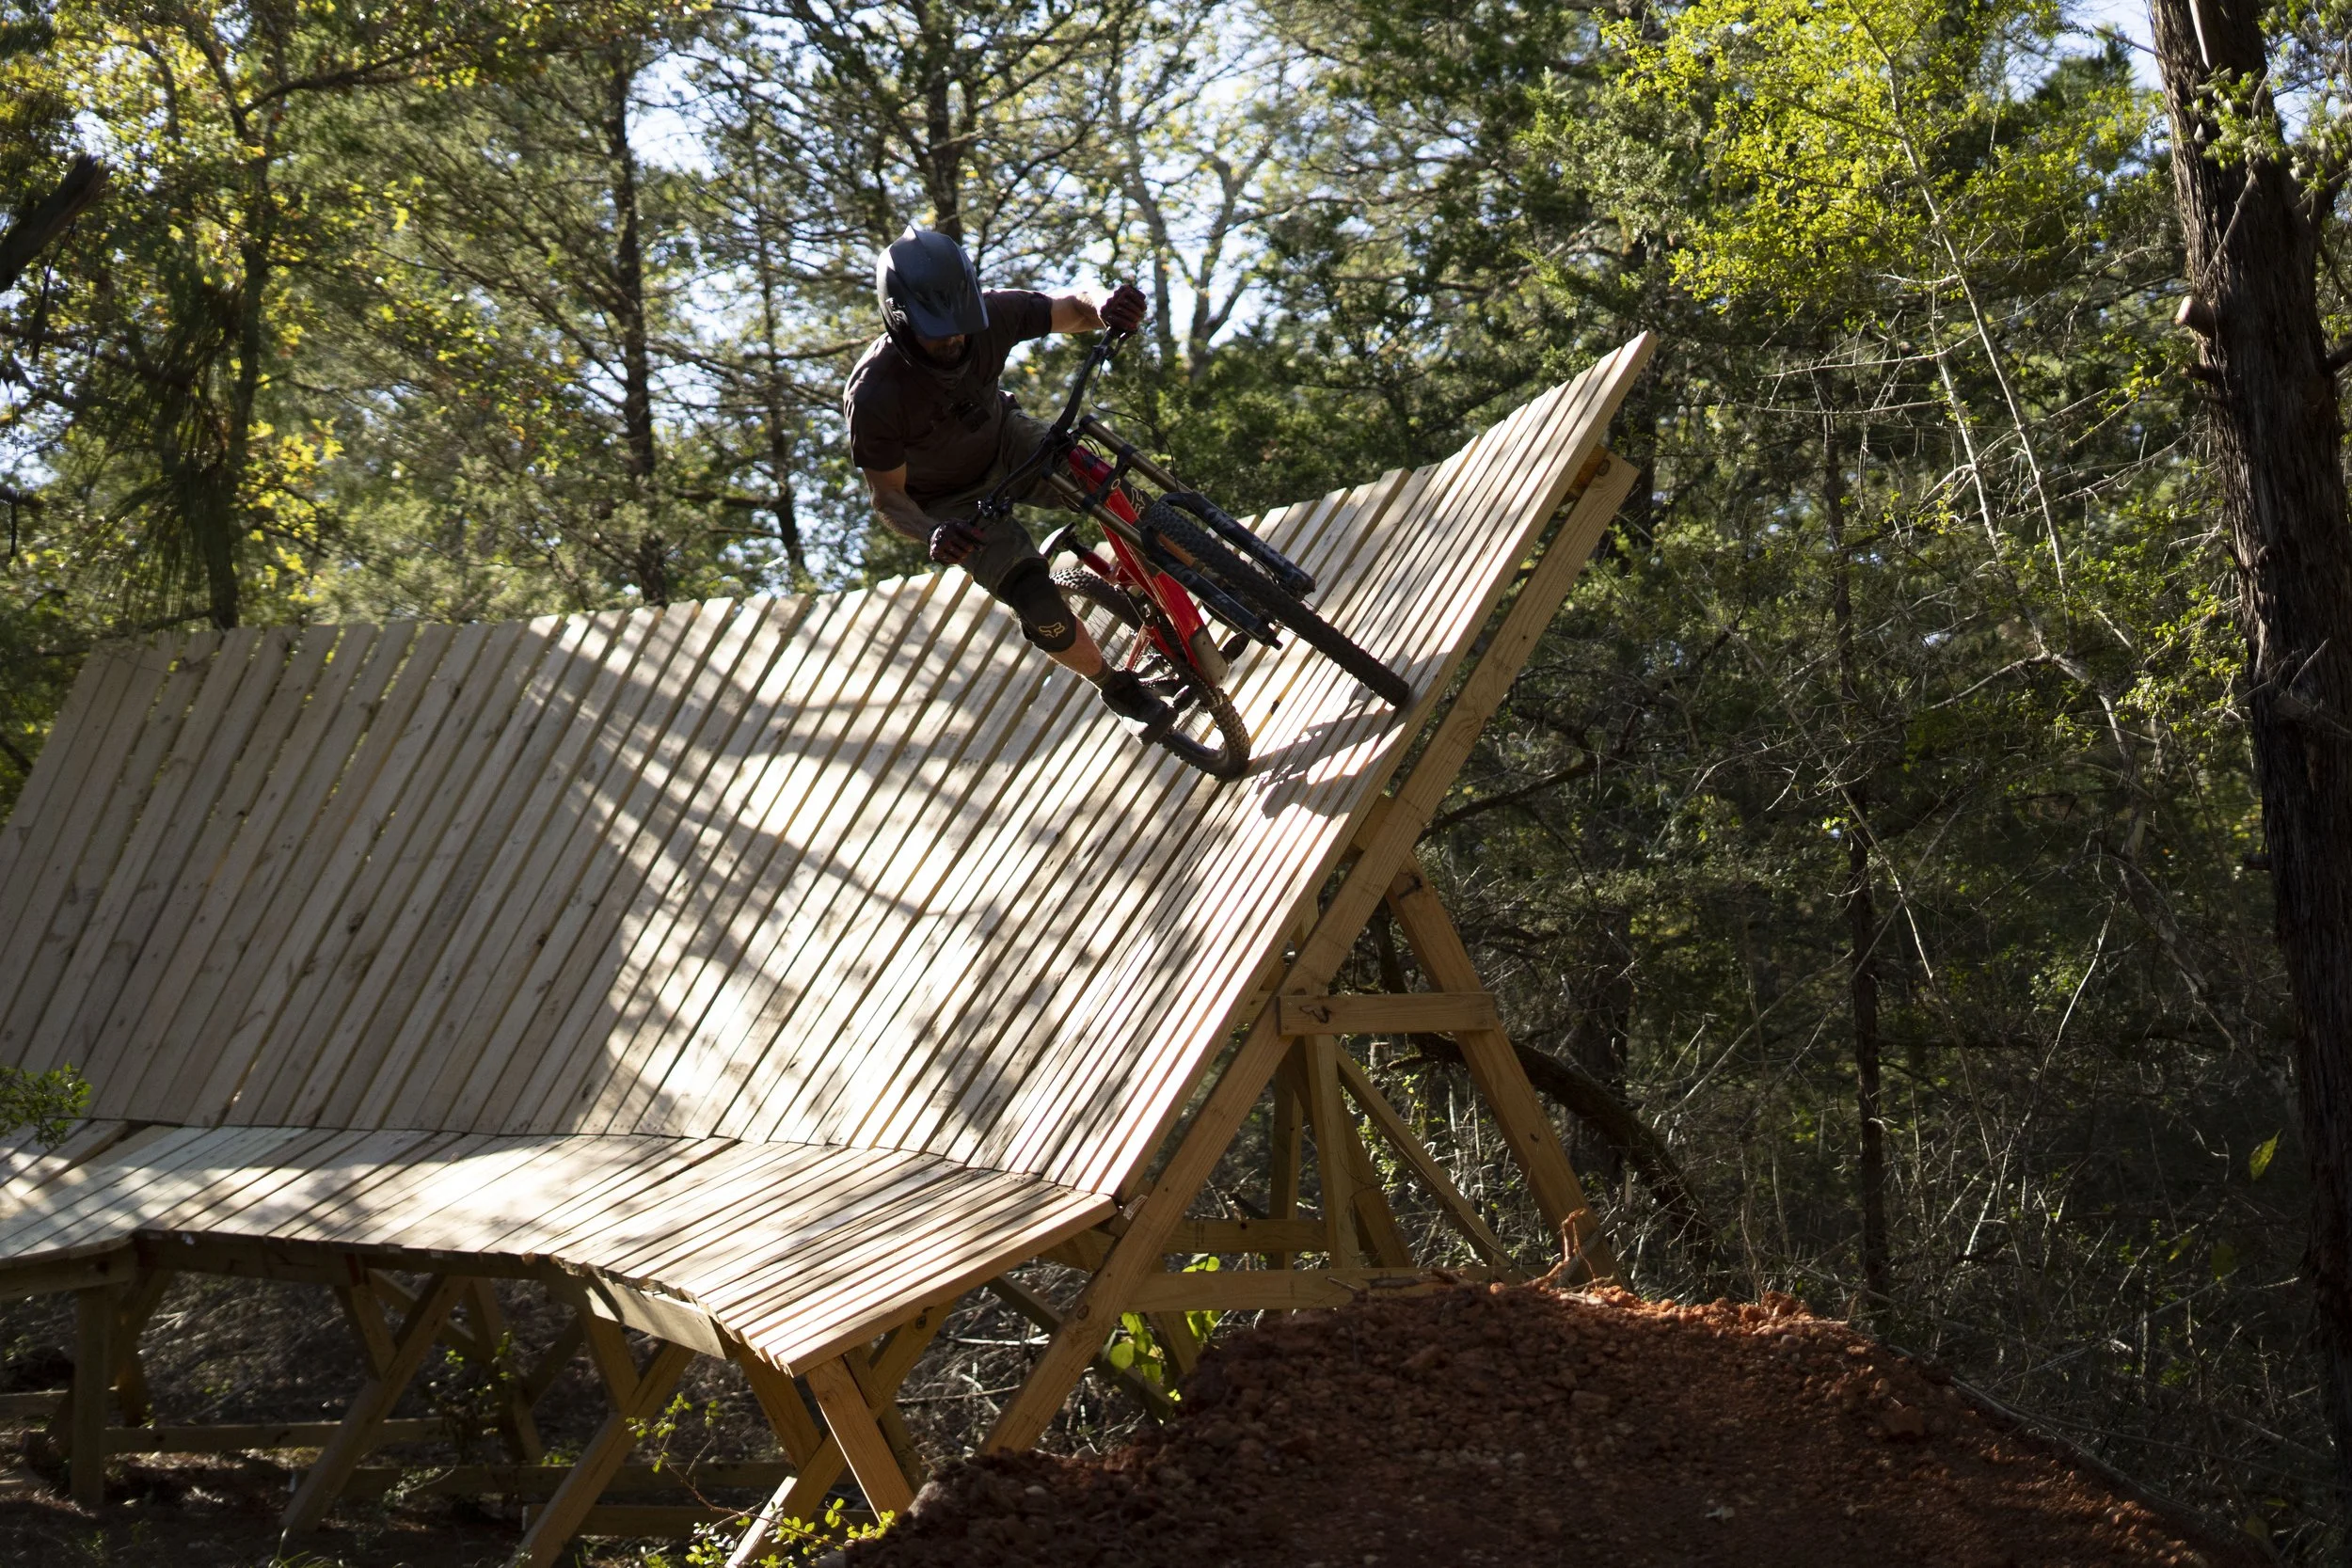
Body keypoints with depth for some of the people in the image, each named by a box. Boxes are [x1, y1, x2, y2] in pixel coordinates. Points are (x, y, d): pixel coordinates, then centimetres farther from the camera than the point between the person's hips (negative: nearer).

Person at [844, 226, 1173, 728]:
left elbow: (1072, 310, -16)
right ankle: (1114, 687, 12)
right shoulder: (874, 396, -35)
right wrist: (932, 536, -44)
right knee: (1041, 608, -17)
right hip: (951, 501, -3)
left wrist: (1106, 309, -41)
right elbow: (887, 495, -23)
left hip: (1005, 441, 3)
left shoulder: (989, 314, -28)